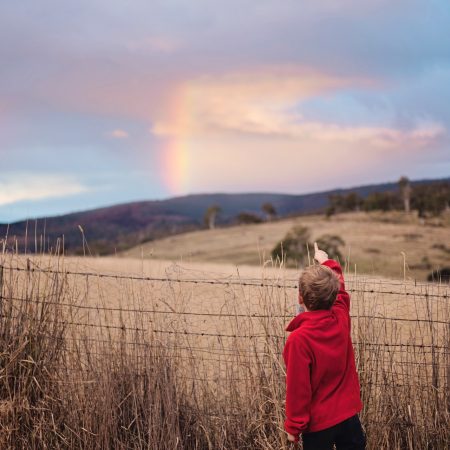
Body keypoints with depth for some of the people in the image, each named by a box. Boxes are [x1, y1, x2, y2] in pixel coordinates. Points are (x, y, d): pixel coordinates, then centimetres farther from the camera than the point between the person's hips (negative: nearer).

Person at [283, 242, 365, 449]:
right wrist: (327, 262, 30)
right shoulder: (341, 318, -8)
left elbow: (297, 388, -19)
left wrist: (293, 427, -7)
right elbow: (339, 289, 14)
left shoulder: (299, 339, -25)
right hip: (349, 414, 5)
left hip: (318, 422, -5)